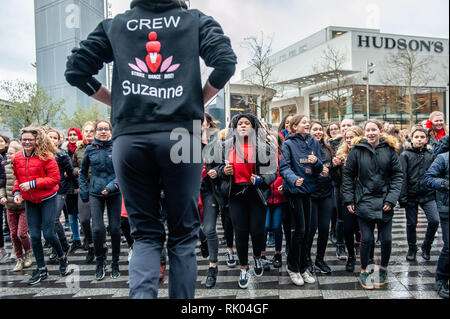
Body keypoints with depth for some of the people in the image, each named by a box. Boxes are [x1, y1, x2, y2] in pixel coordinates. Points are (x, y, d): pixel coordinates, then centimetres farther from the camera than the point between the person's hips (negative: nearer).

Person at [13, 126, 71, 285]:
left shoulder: (45, 156, -13)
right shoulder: (17, 158, 5)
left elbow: (55, 178, -15)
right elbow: (17, 179, 18)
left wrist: (32, 184, -20)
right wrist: (17, 192, 1)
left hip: (47, 199, -5)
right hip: (29, 201, 5)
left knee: (48, 233, -5)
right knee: (34, 235, 6)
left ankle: (62, 257, 24)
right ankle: (41, 270, 21)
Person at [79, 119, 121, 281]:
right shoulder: (90, 149, 5)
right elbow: (83, 172, 14)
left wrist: (112, 186, -17)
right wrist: (84, 194, 9)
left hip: (114, 194, -1)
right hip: (95, 193, 1)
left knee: (115, 229, 3)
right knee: (97, 229, -5)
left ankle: (115, 264, 21)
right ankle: (100, 263, 18)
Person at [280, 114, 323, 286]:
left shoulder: (314, 143, 9)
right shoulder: (288, 144, -5)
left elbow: (320, 169, 9)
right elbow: (284, 167, -14)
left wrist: (316, 161, -14)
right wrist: (294, 179, -32)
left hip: (308, 189, 5)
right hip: (294, 190, -5)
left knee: (306, 230, 11)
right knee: (300, 229, -4)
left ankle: (303, 267, 27)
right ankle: (293, 267, 15)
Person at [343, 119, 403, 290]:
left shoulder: (389, 150, 1)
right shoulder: (357, 151, -2)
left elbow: (398, 175, 2)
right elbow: (348, 175, 2)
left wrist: (391, 199, -7)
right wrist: (349, 200, -1)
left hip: (385, 202, 2)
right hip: (364, 201, -1)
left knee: (386, 239, 6)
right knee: (366, 239, 0)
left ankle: (383, 269, 31)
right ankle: (364, 272, 21)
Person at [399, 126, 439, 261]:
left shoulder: (431, 154, 7)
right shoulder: (405, 155, -4)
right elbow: (402, 178, -7)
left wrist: (437, 193, 8)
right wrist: (402, 197, -12)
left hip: (428, 194, 2)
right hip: (411, 195, -2)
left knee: (435, 220, -10)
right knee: (411, 224, 7)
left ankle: (426, 246, 15)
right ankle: (412, 249, 28)